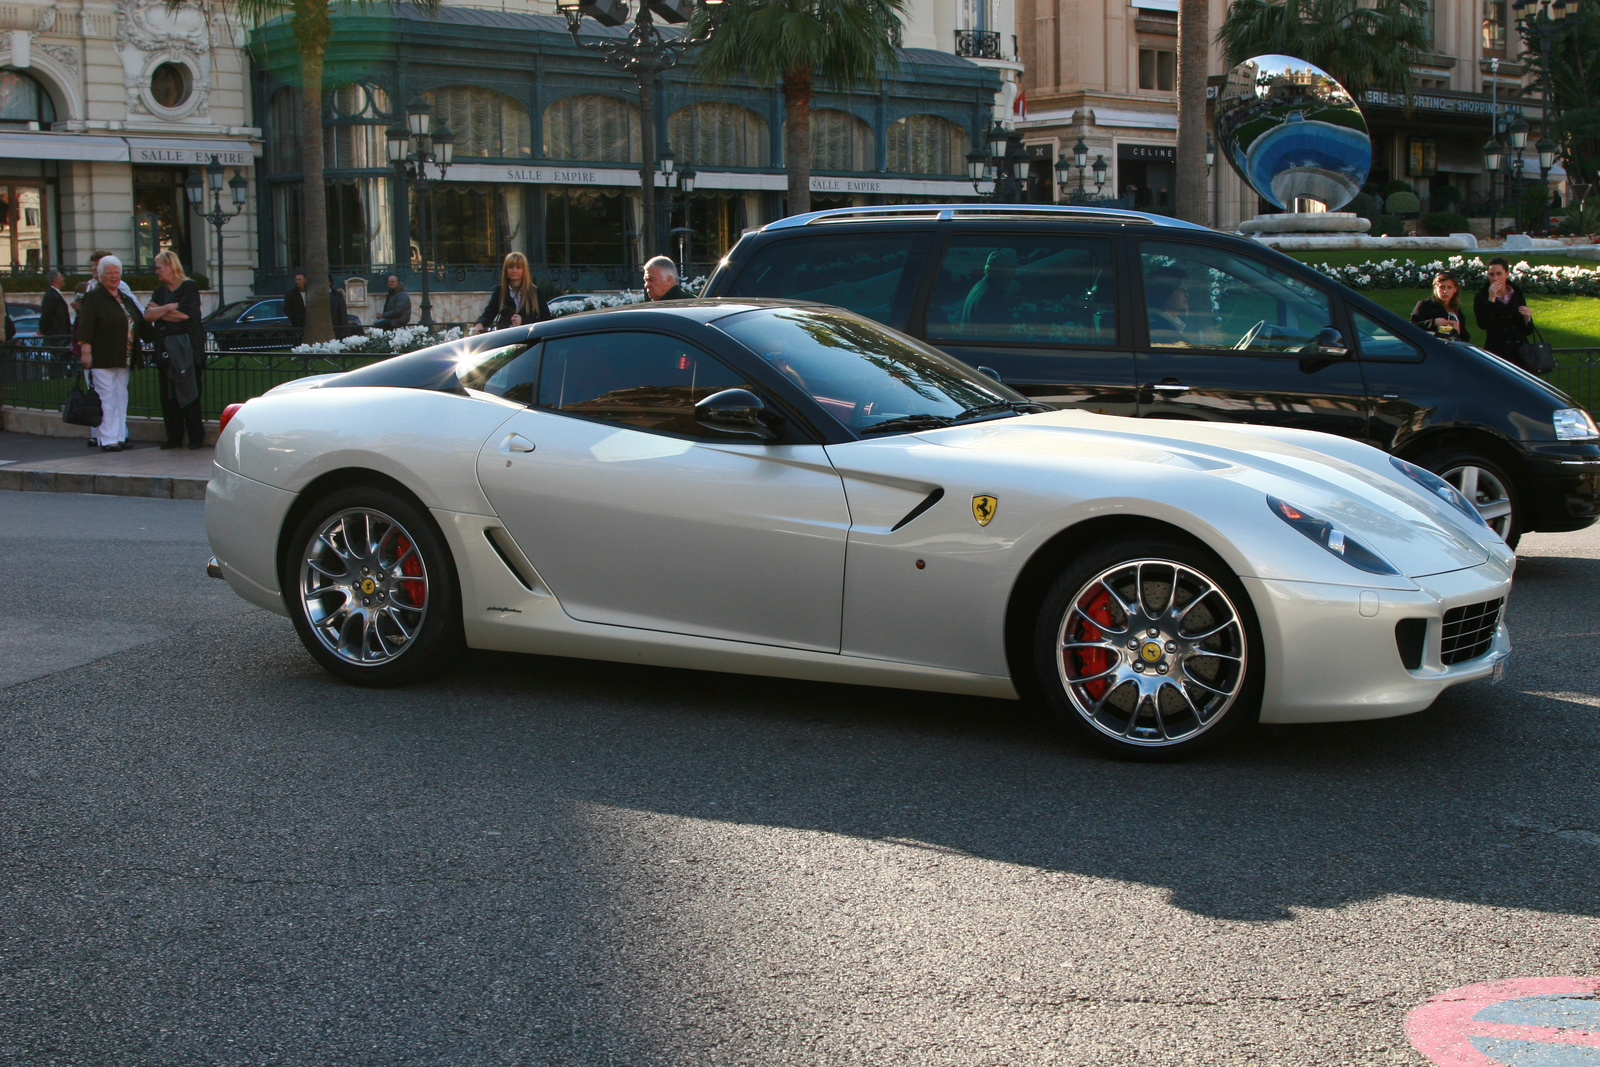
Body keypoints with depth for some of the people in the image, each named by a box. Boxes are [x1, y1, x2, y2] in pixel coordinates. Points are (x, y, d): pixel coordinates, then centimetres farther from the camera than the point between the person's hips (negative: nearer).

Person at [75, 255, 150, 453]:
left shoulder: (126, 299, 17)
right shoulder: (94, 297, -5)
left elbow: (140, 324, 26)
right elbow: (85, 326, -11)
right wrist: (85, 351, -17)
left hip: (122, 358, 7)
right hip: (102, 359, -7)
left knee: (121, 397, 8)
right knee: (106, 398, -7)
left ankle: (119, 437, 13)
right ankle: (107, 439, -4)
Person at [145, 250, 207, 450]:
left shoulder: (189, 287, -2)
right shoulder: (161, 291, 18)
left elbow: (185, 313, -16)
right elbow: (147, 315, 5)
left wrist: (159, 311, -3)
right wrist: (168, 308, -11)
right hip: (165, 350, 7)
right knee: (168, 396, 4)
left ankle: (196, 437, 0)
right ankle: (174, 437, 9)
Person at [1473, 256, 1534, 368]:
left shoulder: (1517, 295, 11)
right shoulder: (1481, 297, 2)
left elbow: (1528, 331, 13)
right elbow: (1483, 324, -17)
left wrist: (1527, 318, -8)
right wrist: (1491, 299, -17)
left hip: (1519, 353, 3)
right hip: (1496, 354, -3)